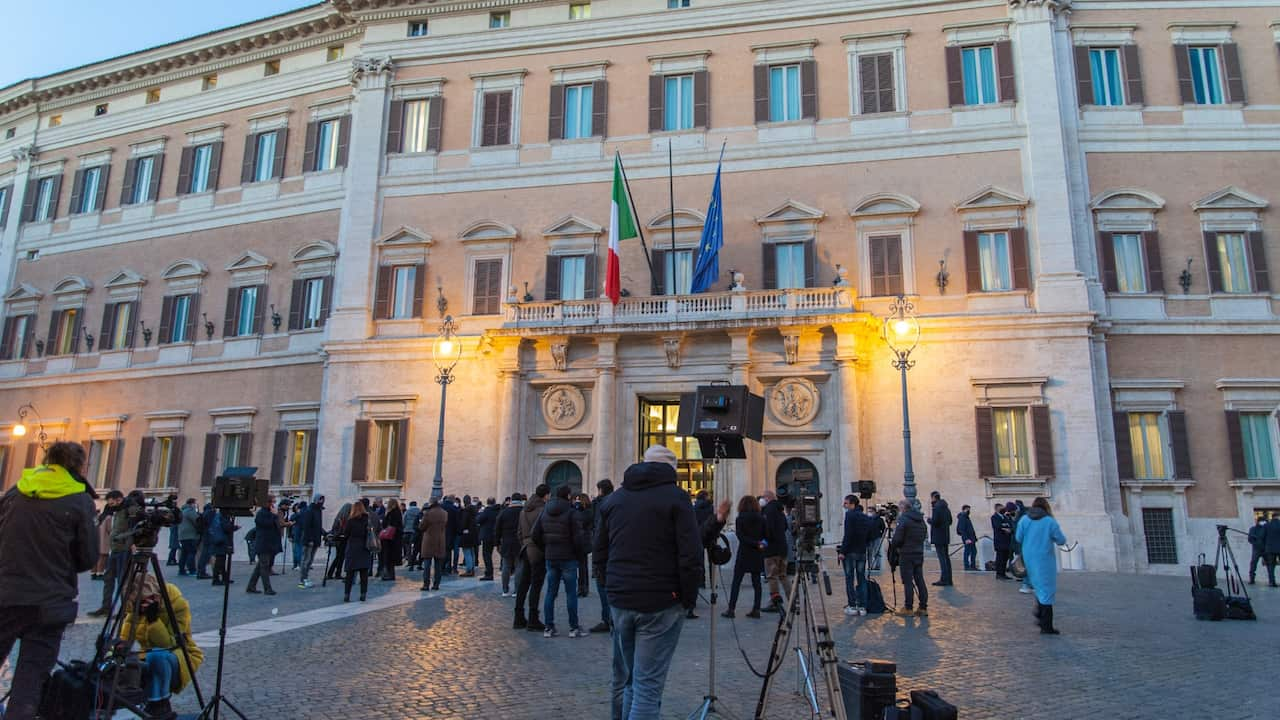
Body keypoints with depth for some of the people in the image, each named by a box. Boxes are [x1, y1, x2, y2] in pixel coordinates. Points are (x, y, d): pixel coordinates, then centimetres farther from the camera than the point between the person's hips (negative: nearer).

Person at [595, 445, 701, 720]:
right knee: (648, 684, -2)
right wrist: (689, 598, -2)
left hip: (620, 601, 5)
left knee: (624, 679, 19)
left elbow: (599, 555, 11)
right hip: (661, 603, -5)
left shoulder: (613, 499, 10)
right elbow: (690, 556, -13)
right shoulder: (675, 497, -6)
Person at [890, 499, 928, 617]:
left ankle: (908, 608, 1)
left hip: (906, 555, -7)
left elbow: (897, 538, -15)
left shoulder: (903, 519, -13)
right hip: (919, 554, 7)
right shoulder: (921, 519, 11)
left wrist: (891, 544, 4)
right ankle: (923, 607, 11)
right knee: (920, 581, 10)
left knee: (908, 582, -2)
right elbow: (925, 536, 18)